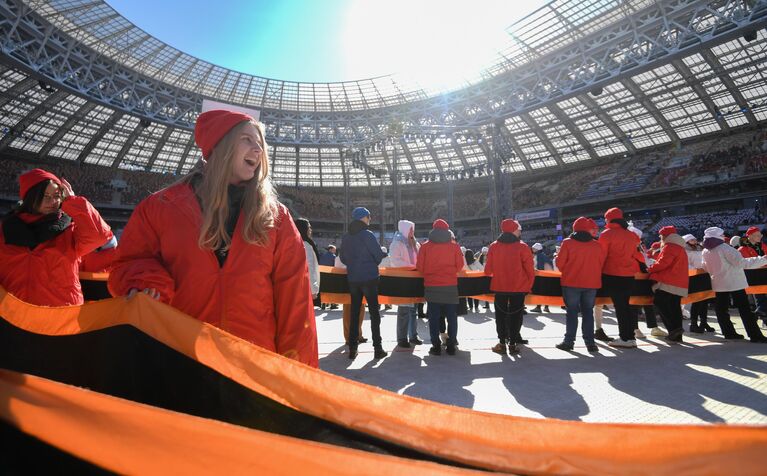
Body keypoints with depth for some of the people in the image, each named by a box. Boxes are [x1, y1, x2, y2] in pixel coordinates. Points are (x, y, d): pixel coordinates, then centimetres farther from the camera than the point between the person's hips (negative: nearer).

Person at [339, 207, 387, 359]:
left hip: (352, 279, 5)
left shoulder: (346, 237, 6)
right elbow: (379, 255, -10)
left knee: (354, 313, 10)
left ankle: (352, 349, 12)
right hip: (369, 278, -5)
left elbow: (343, 258, 10)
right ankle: (377, 348, 4)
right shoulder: (368, 235, -10)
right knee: (374, 312, 3)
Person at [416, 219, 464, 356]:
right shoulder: (454, 246, 1)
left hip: (432, 286, 0)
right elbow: (459, 265, 1)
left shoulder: (425, 246, -1)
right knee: (451, 317, 10)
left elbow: (419, 266, -2)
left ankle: (436, 346, 8)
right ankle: (451, 346, 12)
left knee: (434, 317, 7)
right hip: (450, 286, 1)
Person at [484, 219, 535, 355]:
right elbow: (530, 270, -8)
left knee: (501, 315, 12)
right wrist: (528, 286, 4)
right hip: (519, 288, -1)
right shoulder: (522, 247, -9)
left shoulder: (493, 246, -2)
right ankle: (512, 344, 10)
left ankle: (502, 343, 11)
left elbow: (488, 270, 1)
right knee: (515, 315, 9)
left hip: (499, 287, 2)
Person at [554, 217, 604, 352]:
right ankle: (590, 342, 10)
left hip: (571, 282, -2)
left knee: (572, 312, 5)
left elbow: (560, 262, -7)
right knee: (588, 312, 11)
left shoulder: (568, 243, -7)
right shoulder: (596, 245, 1)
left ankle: (569, 341, 6)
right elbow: (601, 263, 5)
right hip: (591, 283, 2)